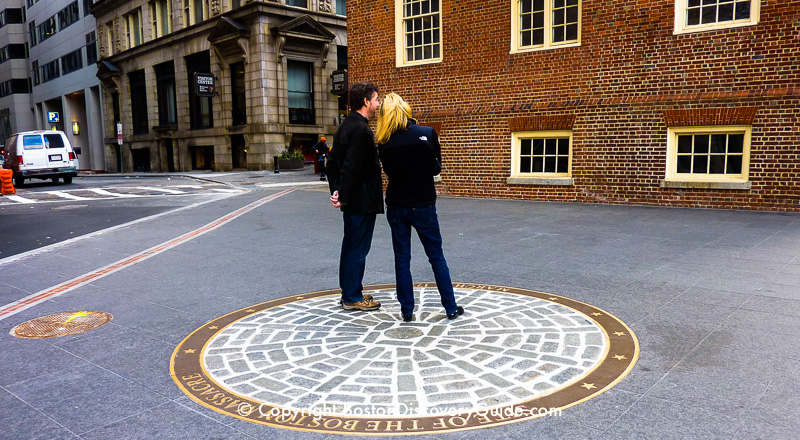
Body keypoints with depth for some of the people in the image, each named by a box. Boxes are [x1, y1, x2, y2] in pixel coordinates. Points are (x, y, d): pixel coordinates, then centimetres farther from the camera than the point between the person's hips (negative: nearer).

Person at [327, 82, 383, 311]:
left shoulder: (344, 127, 13)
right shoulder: (361, 129, -19)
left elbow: (333, 161, 14)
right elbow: (351, 167, -24)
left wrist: (335, 190, 9)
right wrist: (343, 196, -17)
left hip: (352, 201, 10)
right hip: (362, 201, -10)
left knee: (350, 246, 17)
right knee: (358, 249, 0)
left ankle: (350, 292, 28)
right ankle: (352, 298, 10)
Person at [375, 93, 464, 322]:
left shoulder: (384, 143, -7)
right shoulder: (428, 134, -12)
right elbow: (437, 167, 0)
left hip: (396, 207, 1)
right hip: (423, 206, -1)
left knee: (402, 259, 10)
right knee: (437, 257, 10)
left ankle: (407, 311, 15)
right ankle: (451, 308, 18)